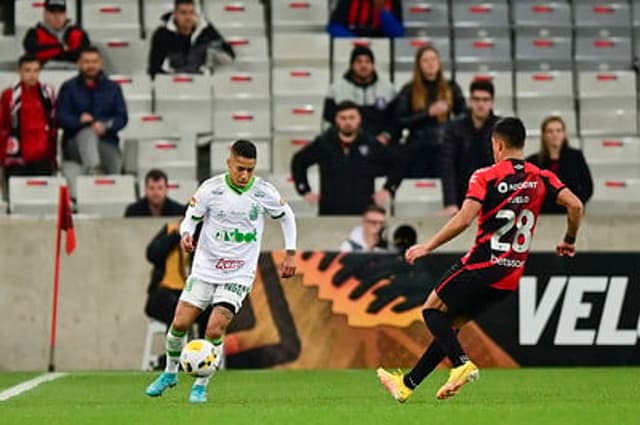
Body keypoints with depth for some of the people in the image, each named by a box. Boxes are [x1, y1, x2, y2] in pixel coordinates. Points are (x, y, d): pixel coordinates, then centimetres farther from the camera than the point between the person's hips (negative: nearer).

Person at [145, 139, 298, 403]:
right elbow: (191, 217, 1)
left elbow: (286, 216, 11)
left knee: (214, 330, -15)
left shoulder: (264, 193, -6)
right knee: (180, 323, -4)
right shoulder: (211, 189, -8)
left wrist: (290, 253, 9)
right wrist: (186, 234, -21)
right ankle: (170, 373, 23)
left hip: (239, 274, -1)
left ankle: (201, 386, 4)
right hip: (205, 268, 1)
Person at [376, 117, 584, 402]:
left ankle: (461, 363, -16)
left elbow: (464, 220, -17)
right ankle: (407, 384, 19)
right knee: (450, 323, 16)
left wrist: (428, 247, -10)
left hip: (482, 263, -6)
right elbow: (575, 205, -4)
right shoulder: (540, 178, 6)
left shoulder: (486, 177, -7)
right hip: (511, 274, 6)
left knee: (433, 310, 9)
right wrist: (569, 241, 13)